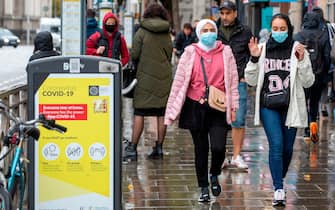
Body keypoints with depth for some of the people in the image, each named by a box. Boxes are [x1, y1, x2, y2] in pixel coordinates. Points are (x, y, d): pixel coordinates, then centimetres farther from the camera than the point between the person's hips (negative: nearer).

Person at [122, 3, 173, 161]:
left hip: (146, 77, -3)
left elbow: (134, 55, -6)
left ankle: (132, 148, -4)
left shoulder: (142, 32, -4)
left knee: (139, 113, -1)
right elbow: (169, 57, 11)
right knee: (162, 114, 6)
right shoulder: (167, 34, 7)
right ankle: (158, 148, 8)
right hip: (164, 77, 3)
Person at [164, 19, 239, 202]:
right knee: (200, 149, 7)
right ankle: (204, 188, 21)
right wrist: (172, 109, 1)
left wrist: (233, 106, 4)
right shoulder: (190, 52, 2)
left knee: (218, 147, -12)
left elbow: (233, 80, 7)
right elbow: (179, 81, 3)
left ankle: (214, 175, 19)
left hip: (218, 107, 0)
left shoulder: (225, 52, 4)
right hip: (196, 107, 0)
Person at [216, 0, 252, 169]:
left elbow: (252, 55, 12)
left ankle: (236, 156, 8)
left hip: (239, 81, 0)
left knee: (239, 121, 0)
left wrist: (244, 75, 2)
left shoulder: (245, 32, 5)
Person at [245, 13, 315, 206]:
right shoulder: (263, 49, 2)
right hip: (269, 105, -1)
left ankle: (280, 181, 33)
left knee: (288, 148, 9)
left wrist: (302, 61, -15)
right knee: (276, 145, -12)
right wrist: (254, 59, -9)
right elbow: (252, 81, 4)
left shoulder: (298, 49, 0)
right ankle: (278, 190, -10)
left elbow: (308, 82, 0)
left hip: (291, 106, 1)